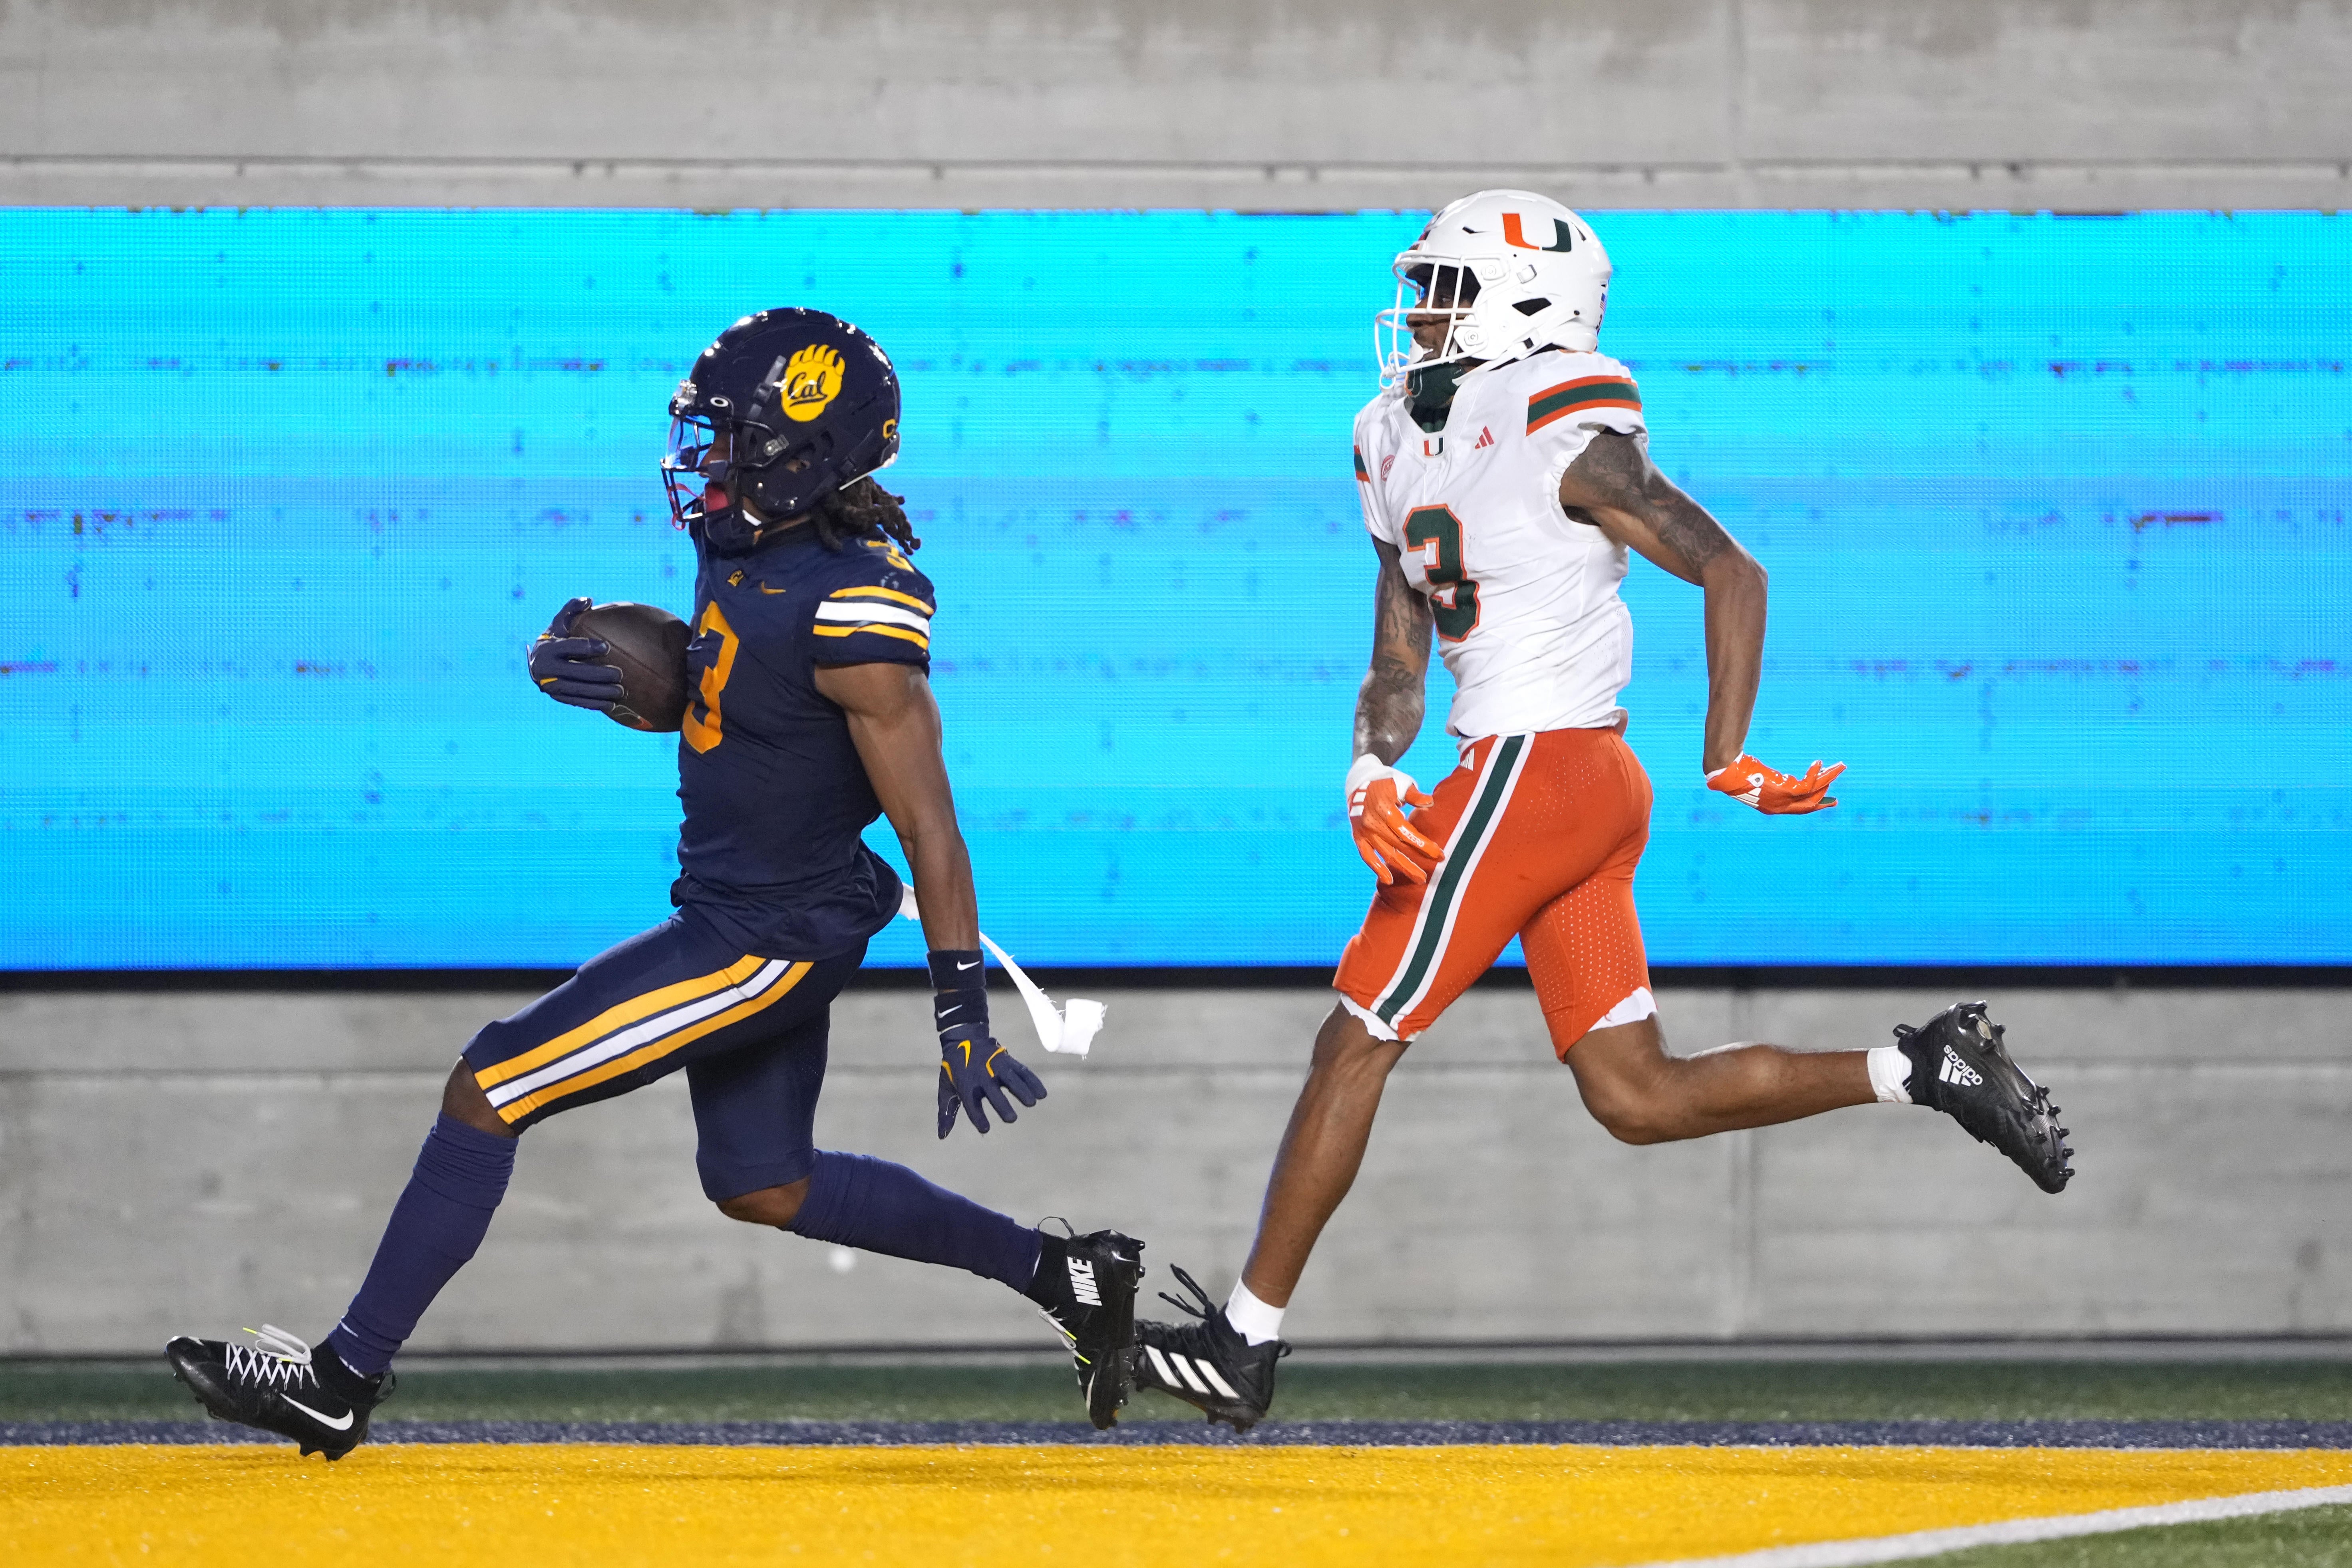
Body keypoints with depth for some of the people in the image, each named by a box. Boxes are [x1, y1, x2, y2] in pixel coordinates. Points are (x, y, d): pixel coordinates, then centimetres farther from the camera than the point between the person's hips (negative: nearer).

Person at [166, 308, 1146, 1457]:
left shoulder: (854, 612, -25)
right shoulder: (749, 547, 1)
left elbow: (928, 825, -21)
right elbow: (715, 693, 17)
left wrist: (963, 1013, -18)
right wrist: (586, 664, -5)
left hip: (769, 940, -10)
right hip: (733, 914, 10)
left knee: (488, 1092, -8)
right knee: (759, 1185, 24)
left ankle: (342, 1383, 0)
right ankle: (1063, 1276, 31)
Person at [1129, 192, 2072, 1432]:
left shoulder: (1562, 439, -10)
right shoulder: (1403, 449, 16)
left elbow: (1730, 571, -11)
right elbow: (1397, 665, 16)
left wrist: (1730, 758, -13)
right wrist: (1372, 779, -3)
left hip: (1538, 771, -9)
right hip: (1587, 791, 9)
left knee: (1356, 1042, -4)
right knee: (1639, 1098, 8)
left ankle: (1243, 1341, 1)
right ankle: (1926, 1071, 10)